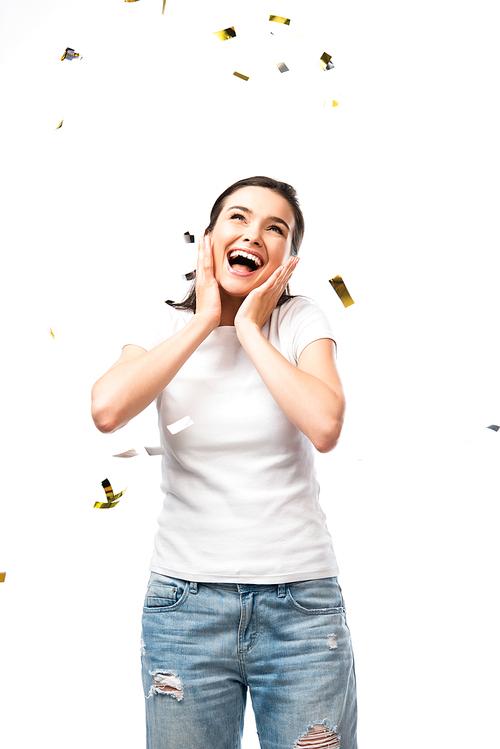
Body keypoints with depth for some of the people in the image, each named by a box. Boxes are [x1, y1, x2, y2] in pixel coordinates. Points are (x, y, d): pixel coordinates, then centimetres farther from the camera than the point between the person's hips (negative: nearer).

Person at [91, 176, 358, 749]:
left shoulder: (300, 320, -1)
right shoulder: (169, 325, 2)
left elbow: (324, 426, -19)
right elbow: (107, 410, -18)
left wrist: (250, 329, -12)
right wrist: (204, 321, -12)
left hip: (301, 601, 0)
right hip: (185, 600, 1)